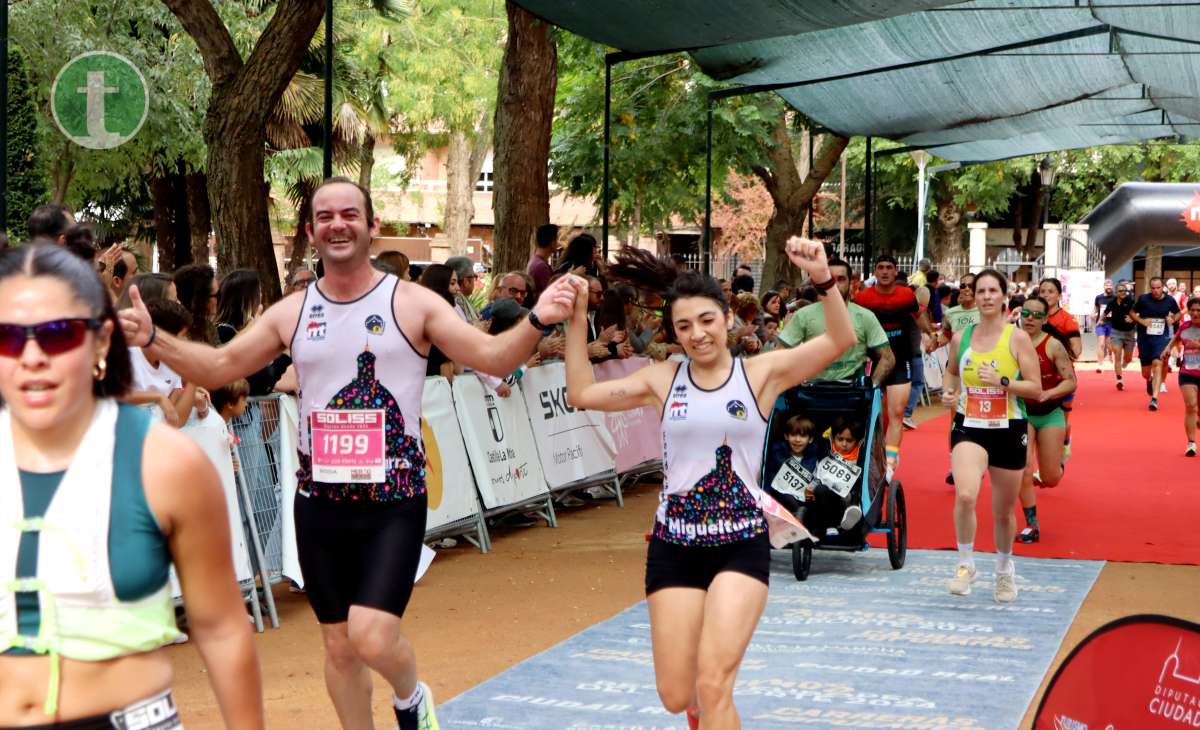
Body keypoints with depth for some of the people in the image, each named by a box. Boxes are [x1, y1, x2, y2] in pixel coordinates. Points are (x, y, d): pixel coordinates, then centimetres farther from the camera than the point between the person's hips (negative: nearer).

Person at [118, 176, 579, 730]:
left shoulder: (413, 304, -5)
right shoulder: (290, 313, 5)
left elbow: (492, 357, -10)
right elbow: (218, 367, 8)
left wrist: (536, 323, -29)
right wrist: (151, 340, -7)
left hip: (393, 500, -4)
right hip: (320, 500, 4)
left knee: (371, 636, -16)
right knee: (339, 644, 12)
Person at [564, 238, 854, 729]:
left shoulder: (762, 373, -3)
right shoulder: (663, 380, 4)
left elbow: (840, 341, -15)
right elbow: (581, 394, 2)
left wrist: (823, 279, -31)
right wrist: (577, 320, -6)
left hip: (741, 545, -2)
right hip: (674, 545, 3)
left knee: (713, 685, -15)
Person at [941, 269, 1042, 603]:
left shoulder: (1017, 338, -5)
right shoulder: (960, 338, 3)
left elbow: (1036, 389, -7)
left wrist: (1002, 381, -21)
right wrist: (948, 390, 1)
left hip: (1008, 429, -1)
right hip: (969, 428, 1)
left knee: (1004, 512, 12)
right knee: (965, 496, -25)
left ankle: (1004, 570, 39)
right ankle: (966, 565, -4)